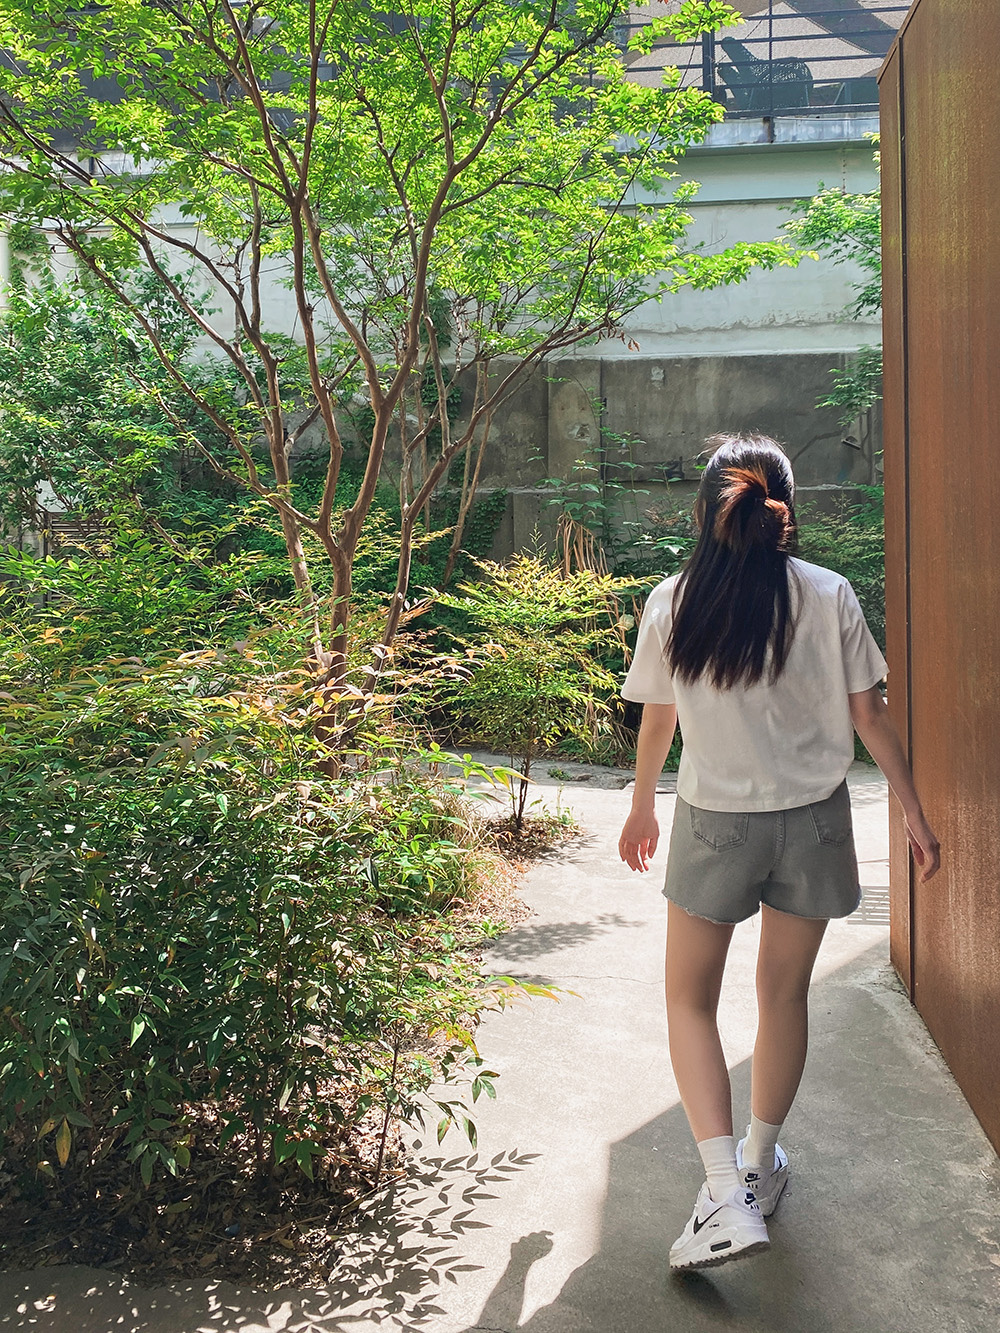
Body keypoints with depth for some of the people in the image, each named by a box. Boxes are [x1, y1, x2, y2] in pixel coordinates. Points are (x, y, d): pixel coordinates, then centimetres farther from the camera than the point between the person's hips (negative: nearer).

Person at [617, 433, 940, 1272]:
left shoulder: (673, 603, -9)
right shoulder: (830, 596, -8)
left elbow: (658, 721, 0)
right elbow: (869, 714, -4)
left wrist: (642, 810, 15)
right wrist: (913, 810, 8)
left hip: (716, 823, -1)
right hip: (812, 821, 2)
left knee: (690, 998, 12)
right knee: (785, 993, 18)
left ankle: (728, 1199, 2)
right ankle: (761, 1164, 36)